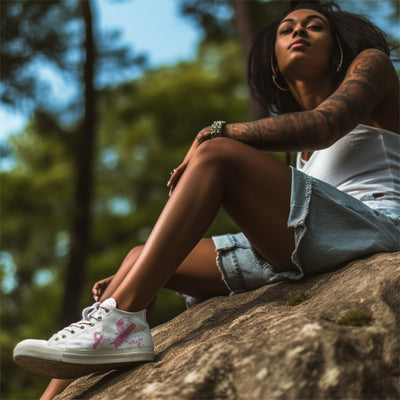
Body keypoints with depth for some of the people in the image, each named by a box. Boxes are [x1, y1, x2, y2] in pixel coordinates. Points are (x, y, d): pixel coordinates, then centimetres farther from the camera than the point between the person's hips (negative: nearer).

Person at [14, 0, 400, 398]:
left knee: (215, 153, -21)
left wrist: (216, 132, -7)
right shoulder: (303, 153, 29)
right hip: (303, 257, 7)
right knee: (139, 257, 0)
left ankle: (122, 320, -30)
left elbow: (323, 127, -11)